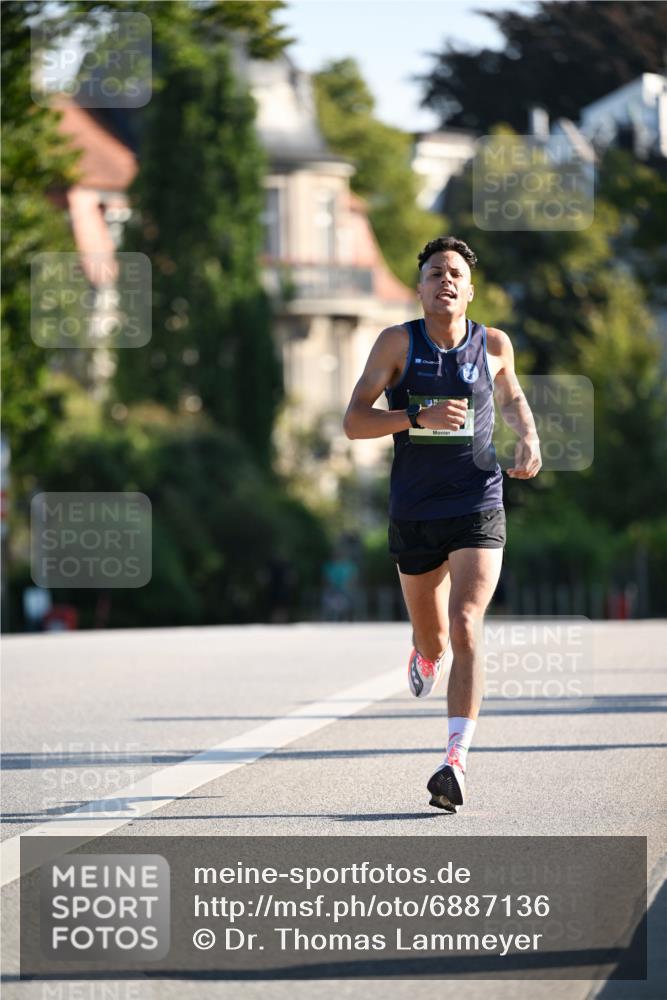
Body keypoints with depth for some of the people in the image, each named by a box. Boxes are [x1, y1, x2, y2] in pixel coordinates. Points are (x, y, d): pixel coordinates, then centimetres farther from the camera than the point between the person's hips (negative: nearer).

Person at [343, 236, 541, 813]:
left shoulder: (494, 345, 2)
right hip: (414, 515, 1)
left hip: (478, 509, -1)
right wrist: (418, 416, -23)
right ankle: (426, 656, 55)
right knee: (432, 638, 15)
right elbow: (354, 421, -8)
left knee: (466, 627, -19)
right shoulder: (398, 343, -3)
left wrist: (529, 439, 4)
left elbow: (512, 398, 24)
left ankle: (456, 763, -23)